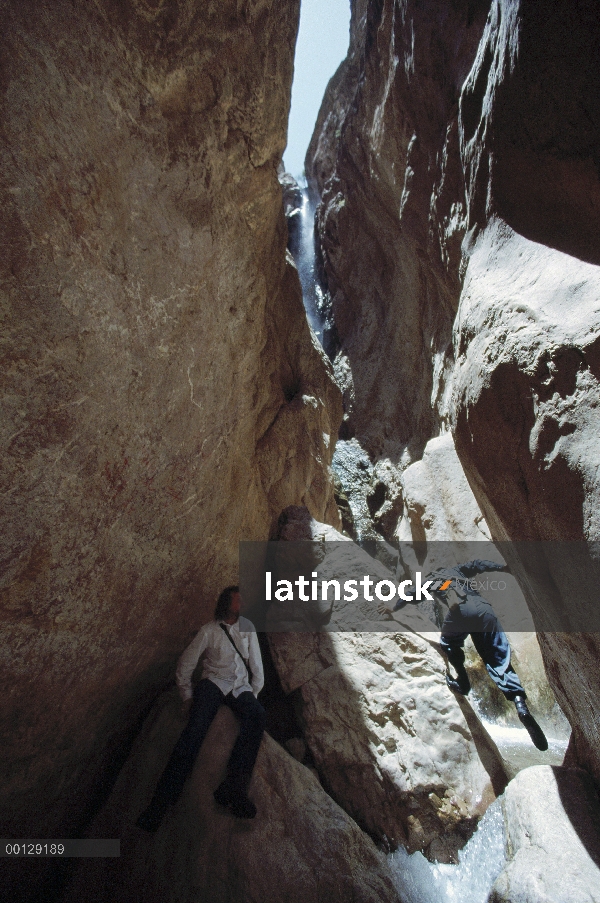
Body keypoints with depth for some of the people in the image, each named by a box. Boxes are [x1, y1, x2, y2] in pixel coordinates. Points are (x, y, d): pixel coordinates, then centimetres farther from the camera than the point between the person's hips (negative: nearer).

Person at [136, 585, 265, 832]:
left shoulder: (247, 626, 13)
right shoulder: (209, 630, 6)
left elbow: (256, 663, 14)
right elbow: (185, 664, 7)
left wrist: (254, 692, 5)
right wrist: (186, 696, -1)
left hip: (240, 687, 2)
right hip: (213, 682, -1)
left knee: (257, 713, -32)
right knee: (196, 727, -30)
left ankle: (233, 788, -42)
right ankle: (161, 802, -37)